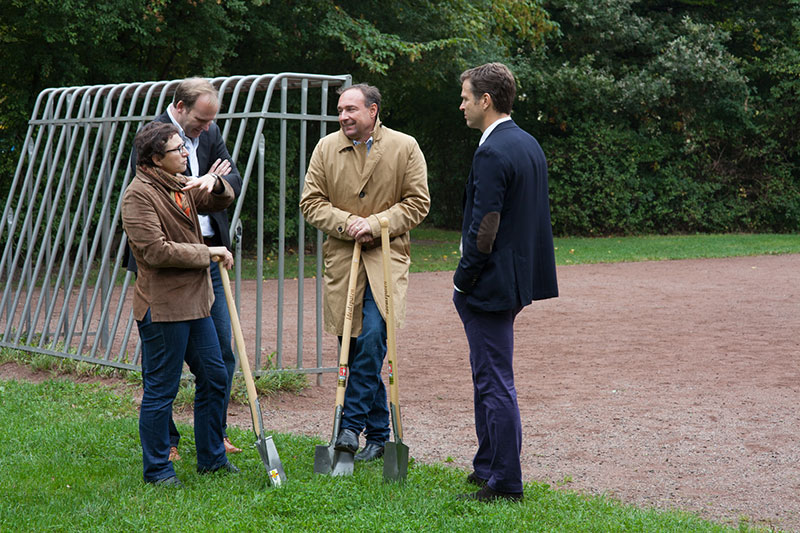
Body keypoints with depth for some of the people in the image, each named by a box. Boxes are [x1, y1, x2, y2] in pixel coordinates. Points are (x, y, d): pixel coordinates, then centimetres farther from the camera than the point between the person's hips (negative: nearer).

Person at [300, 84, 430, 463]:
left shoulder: (405, 147, 1)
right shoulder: (326, 148, 6)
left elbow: (417, 203, -1)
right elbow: (311, 202, 5)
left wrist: (375, 224, -13)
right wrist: (347, 224, -11)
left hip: (386, 258, -3)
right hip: (341, 258, 3)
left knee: (371, 338, -20)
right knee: (354, 345, 5)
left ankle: (350, 423, -10)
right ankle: (377, 434, 16)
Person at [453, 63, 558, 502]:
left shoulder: (492, 153, -19)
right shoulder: (529, 144, 11)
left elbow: (483, 229, -22)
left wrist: (462, 281, -10)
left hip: (491, 284, -10)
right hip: (518, 278, 10)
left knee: (495, 382, -2)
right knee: (488, 376, 20)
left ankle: (506, 483, 5)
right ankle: (487, 466, 31)